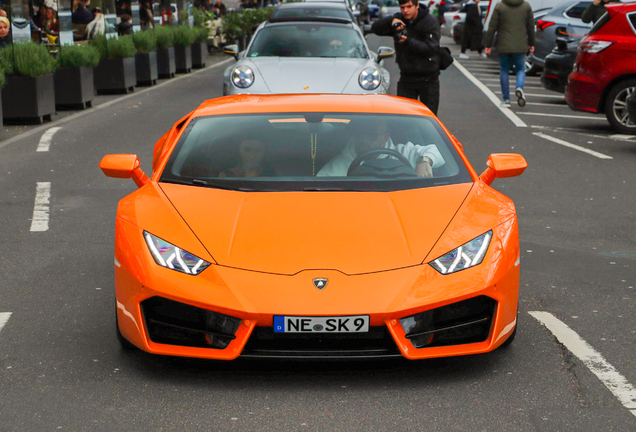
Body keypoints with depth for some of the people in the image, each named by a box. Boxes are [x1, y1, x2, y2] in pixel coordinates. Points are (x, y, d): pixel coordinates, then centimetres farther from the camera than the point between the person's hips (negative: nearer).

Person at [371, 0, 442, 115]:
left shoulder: (431, 22, -9)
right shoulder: (399, 19, 3)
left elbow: (430, 48, -20)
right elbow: (375, 28, -5)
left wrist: (408, 41, -31)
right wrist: (391, 21, -23)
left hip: (428, 79, -3)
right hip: (406, 79, 3)